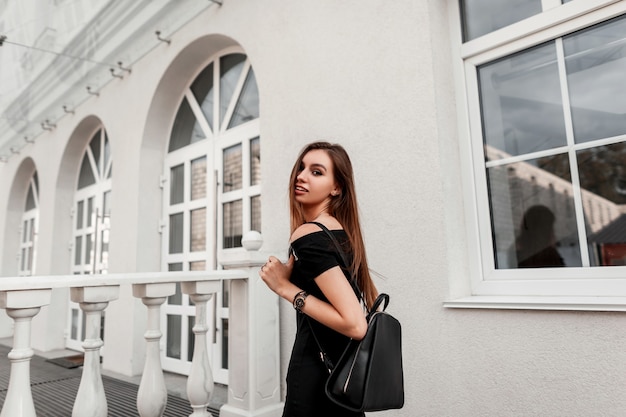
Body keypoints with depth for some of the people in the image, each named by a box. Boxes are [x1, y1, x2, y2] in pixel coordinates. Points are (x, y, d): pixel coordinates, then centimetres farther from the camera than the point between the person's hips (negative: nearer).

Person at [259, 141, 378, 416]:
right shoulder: (341, 229, 6)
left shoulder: (308, 236, -20)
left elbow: (355, 325, -26)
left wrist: (286, 289, -20)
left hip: (317, 373, -8)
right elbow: (373, 302, 14)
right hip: (345, 369, 8)